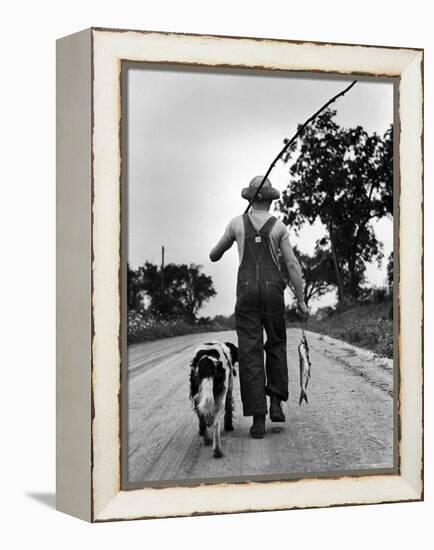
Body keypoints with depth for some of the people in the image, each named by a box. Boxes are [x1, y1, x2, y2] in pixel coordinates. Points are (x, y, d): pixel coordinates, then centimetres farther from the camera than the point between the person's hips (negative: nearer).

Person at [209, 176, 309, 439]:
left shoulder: (237, 223, 4)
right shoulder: (279, 226, 1)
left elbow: (214, 256, 14)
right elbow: (292, 265, -5)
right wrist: (301, 300, 0)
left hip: (246, 292, 0)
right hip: (273, 291, 0)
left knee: (250, 353, -1)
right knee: (277, 344, 21)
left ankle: (258, 419, -5)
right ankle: (276, 403, 9)